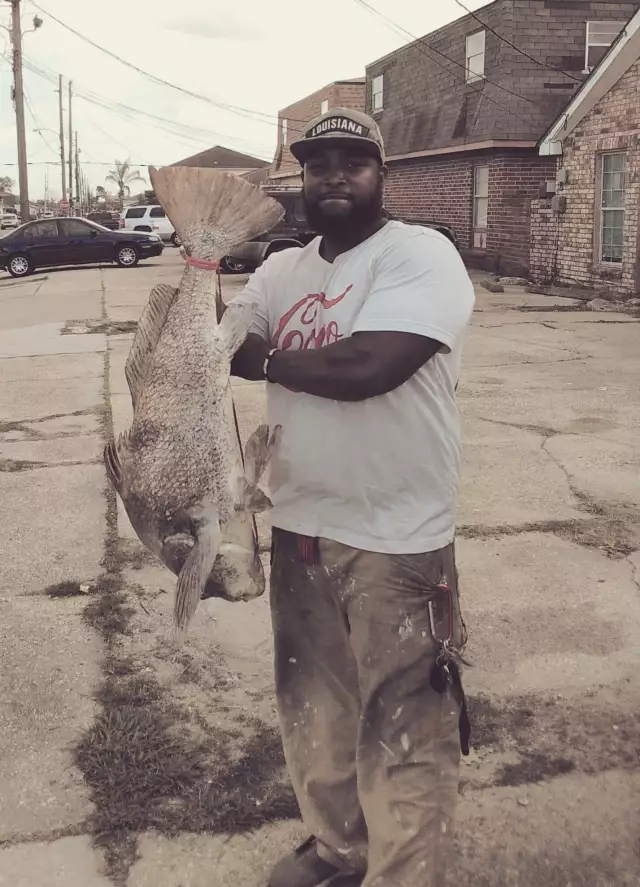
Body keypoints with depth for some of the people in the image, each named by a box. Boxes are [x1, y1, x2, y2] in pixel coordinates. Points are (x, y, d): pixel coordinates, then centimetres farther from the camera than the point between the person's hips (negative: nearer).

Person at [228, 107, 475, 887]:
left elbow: (363, 367, -27)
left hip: (396, 541, -7)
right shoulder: (281, 271, 10)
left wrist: (259, 356, -12)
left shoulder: (420, 255, -13)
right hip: (299, 528, 7)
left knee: (402, 734, 4)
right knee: (313, 708, 22)